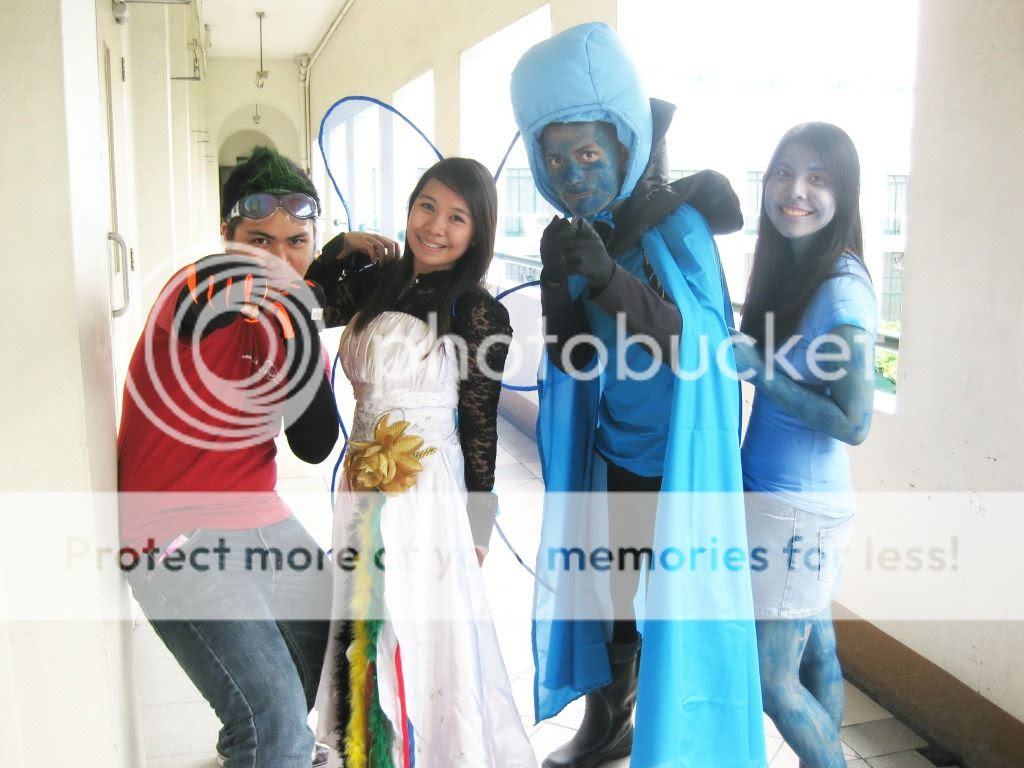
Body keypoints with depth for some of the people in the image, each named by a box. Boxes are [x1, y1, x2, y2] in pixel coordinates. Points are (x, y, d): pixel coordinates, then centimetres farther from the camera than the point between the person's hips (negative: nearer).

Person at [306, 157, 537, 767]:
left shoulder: (480, 313, -10)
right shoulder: (375, 281, 4)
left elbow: (480, 429, -7)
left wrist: (476, 529, -4)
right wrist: (341, 248, -2)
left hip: (427, 492, -5)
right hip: (364, 487, 6)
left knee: (421, 636, 7)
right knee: (366, 627, 18)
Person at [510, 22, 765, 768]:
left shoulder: (679, 221, -16)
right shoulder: (581, 232, -1)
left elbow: (697, 346, -25)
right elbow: (575, 361, -3)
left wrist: (611, 278, -36)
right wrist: (557, 283, -20)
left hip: (681, 457, -5)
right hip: (617, 451, 5)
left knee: (678, 600, 4)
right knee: (610, 589, 17)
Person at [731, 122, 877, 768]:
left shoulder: (843, 290, -18)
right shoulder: (786, 270, 7)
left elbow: (854, 422, -19)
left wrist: (757, 370, -20)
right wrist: (739, 355, -4)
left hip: (798, 508, -8)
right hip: (773, 495, 8)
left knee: (770, 680, 2)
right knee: (815, 655, 20)